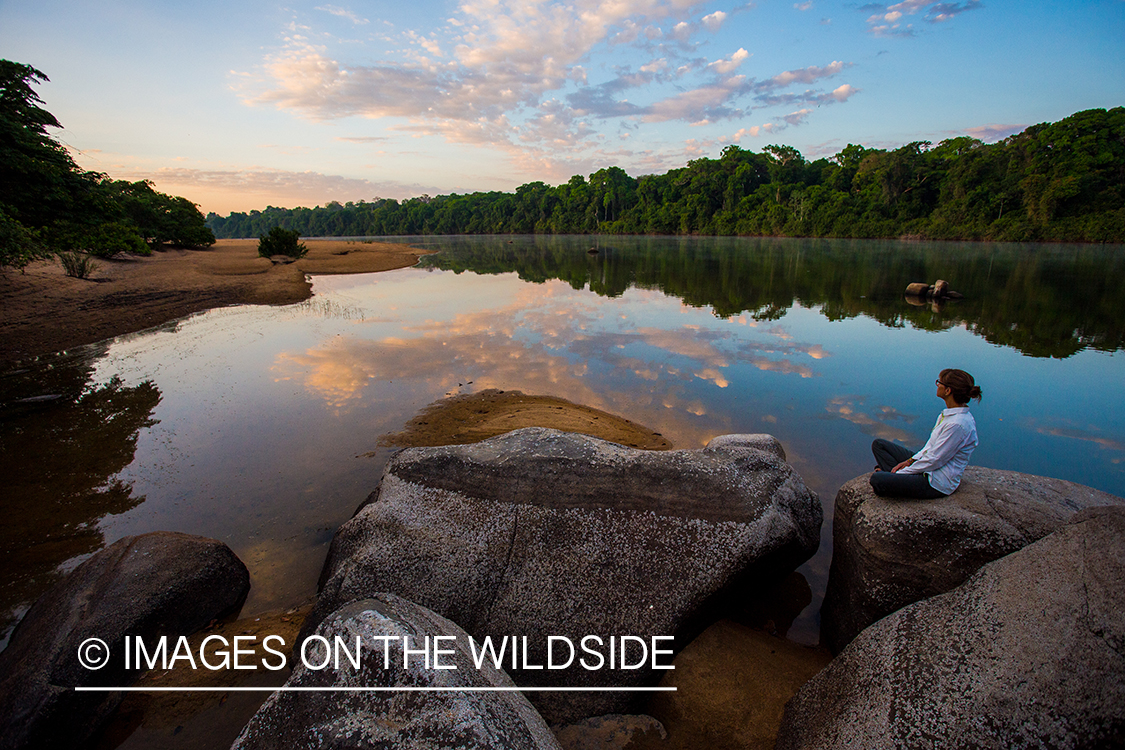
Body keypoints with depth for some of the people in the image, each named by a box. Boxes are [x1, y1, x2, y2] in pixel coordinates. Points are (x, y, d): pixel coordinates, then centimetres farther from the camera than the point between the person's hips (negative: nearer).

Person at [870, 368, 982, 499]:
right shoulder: (949, 413, 3)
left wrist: (903, 471, -14)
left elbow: (934, 460, -22)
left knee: (876, 479, -25)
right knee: (878, 444, 6)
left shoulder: (958, 424, -27)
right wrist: (910, 460, 2)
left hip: (937, 484, -10)